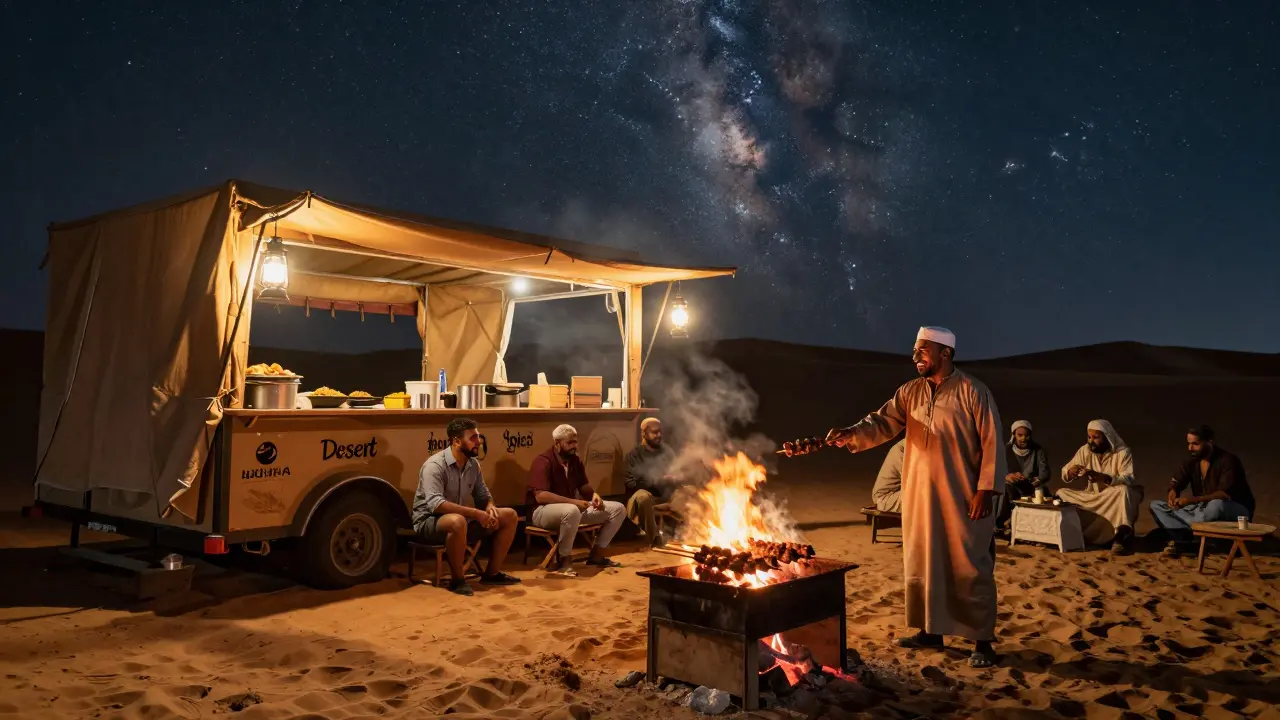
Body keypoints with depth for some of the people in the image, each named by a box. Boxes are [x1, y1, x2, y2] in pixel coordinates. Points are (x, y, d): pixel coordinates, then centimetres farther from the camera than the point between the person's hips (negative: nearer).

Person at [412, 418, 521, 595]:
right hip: (429, 521, -8)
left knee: (510, 515, -2)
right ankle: (457, 579, -21)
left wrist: (490, 508, -14)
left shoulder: (473, 464, 3)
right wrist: (476, 513, -34)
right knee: (457, 521, -42)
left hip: (460, 519, 8)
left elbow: (483, 495, 12)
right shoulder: (435, 465, -21)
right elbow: (435, 504, -33)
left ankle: (492, 573, 5)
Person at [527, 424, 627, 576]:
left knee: (618, 509, 2)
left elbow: (583, 485, 17)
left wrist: (594, 494, -8)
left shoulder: (575, 460, 6)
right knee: (571, 511, -44)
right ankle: (565, 560, -26)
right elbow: (541, 496, -28)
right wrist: (573, 502, -31)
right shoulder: (543, 462, -18)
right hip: (544, 510, -8)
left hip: (573, 507, 8)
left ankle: (596, 555, 5)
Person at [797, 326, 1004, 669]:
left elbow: (991, 442, -8)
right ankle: (930, 630, 26)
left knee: (970, 569, -1)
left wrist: (986, 489, -13)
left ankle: (982, 641, 10)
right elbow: (883, 422, -2)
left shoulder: (973, 391, -7)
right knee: (922, 565, 12)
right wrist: (851, 434, -21)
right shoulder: (909, 393, 8)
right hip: (919, 498, 6)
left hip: (962, 499, -6)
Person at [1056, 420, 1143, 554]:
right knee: (1062, 493, -14)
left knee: (1122, 490, -36)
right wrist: (1071, 472, -28)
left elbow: (1128, 480, -25)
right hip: (1091, 498, 4)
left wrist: (1102, 477, -41)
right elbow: (1065, 475, -1)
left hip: (1115, 499, -4)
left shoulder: (1122, 452, -11)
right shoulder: (1085, 450, 0)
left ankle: (1120, 537, -37)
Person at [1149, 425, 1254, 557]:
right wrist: (1173, 492, -22)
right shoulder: (1192, 460, 1)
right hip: (1204, 509, 6)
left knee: (1216, 505, -42)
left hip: (1236, 510, -6)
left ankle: (1181, 539, -24)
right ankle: (1183, 539, -33)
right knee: (1156, 505, -8)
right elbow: (1175, 482, 3)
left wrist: (1192, 500, -39)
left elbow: (1225, 494, -28)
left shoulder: (1228, 461, -18)